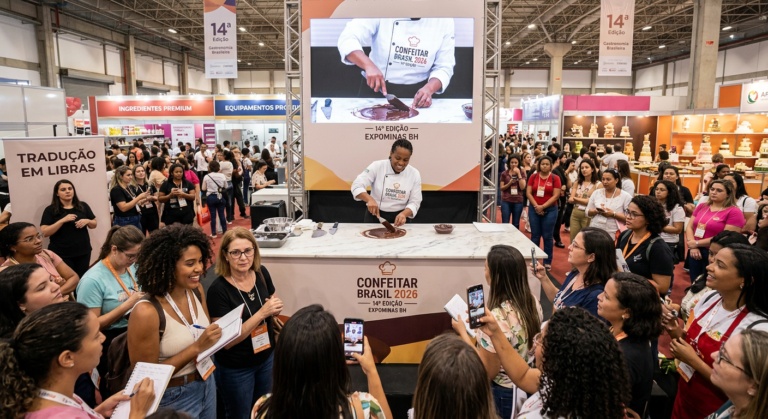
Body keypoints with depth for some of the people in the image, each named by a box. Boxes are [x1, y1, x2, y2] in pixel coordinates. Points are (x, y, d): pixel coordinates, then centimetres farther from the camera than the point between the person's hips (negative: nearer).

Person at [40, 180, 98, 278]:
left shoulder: (83, 206, 6)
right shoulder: (50, 210, -3)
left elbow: (94, 224, 13)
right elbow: (45, 232, -10)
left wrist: (87, 221, -9)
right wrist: (62, 220, -21)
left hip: (83, 252, 3)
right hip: (61, 254, -3)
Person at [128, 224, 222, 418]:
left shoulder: (196, 290, -8)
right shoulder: (146, 312, -27)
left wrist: (220, 334, -13)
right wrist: (197, 347, -28)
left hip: (208, 384, 6)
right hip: (174, 399, -6)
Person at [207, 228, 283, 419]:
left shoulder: (262, 273, -10)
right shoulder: (218, 289, -24)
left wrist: (276, 308, -15)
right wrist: (262, 313, -31)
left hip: (267, 357, 5)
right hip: (236, 368, -5)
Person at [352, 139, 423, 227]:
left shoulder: (415, 174, -2)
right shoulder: (377, 166, -8)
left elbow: (414, 202, -2)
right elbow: (357, 186, -13)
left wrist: (404, 214, -23)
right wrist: (370, 199, -32)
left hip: (398, 219, 2)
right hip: (374, 217, -1)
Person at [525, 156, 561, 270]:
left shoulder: (555, 178, -1)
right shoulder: (533, 177, 5)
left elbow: (556, 196, -6)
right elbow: (528, 193, 1)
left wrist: (543, 207, -12)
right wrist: (536, 206, -10)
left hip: (550, 210, -2)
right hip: (534, 209, 2)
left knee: (547, 236, 2)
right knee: (535, 235, 7)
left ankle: (547, 262, 10)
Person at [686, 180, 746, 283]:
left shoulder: (734, 212, -9)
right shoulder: (701, 206, 9)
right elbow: (689, 227, 7)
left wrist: (697, 243, -12)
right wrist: (692, 247, -10)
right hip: (695, 252, 5)